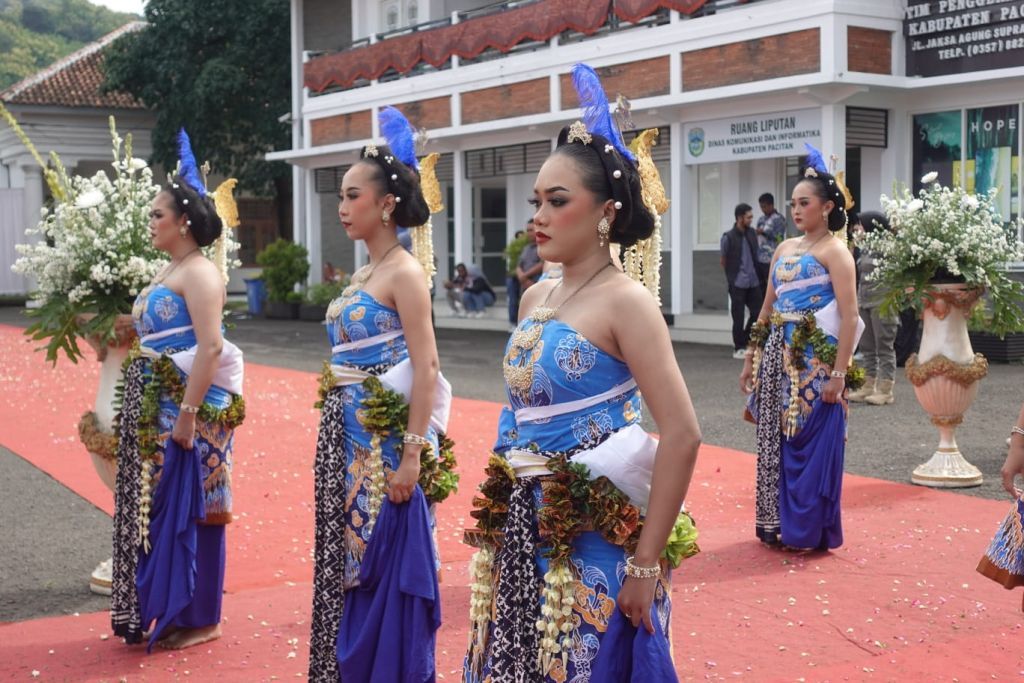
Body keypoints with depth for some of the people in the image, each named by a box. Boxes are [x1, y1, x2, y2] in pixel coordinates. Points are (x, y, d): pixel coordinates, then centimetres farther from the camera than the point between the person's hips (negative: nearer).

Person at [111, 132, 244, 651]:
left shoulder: (199, 272, -13)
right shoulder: (169, 272, 16)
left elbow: (210, 348, -22)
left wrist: (188, 413, -24)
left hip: (186, 406, -9)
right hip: (156, 406, 9)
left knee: (187, 509, -1)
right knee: (158, 507, 13)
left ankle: (200, 619, 9)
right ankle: (165, 610, 24)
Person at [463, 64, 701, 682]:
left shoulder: (625, 302, -13)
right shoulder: (536, 297, 9)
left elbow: (682, 436, -19)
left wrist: (647, 563, -18)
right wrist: (504, 522, 16)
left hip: (591, 538, -7)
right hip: (522, 533, 7)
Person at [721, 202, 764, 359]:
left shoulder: (752, 234, 7)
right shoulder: (728, 237, -8)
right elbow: (724, 261, 2)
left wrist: (755, 274, 8)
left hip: (753, 282, 5)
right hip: (737, 283, -5)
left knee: (758, 312, 4)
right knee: (738, 317, 1)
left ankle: (745, 341, 22)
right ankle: (739, 348, 11)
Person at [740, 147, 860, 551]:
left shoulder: (834, 251, -6)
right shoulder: (785, 248, 14)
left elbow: (849, 317, -13)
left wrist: (839, 373, -18)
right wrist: (751, 360, 17)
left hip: (813, 360, -7)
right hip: (777, 356, 7)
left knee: (808, 444, -2)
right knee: (773, 441, 10)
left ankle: (809, 530, 9)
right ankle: (776, 524, 22)